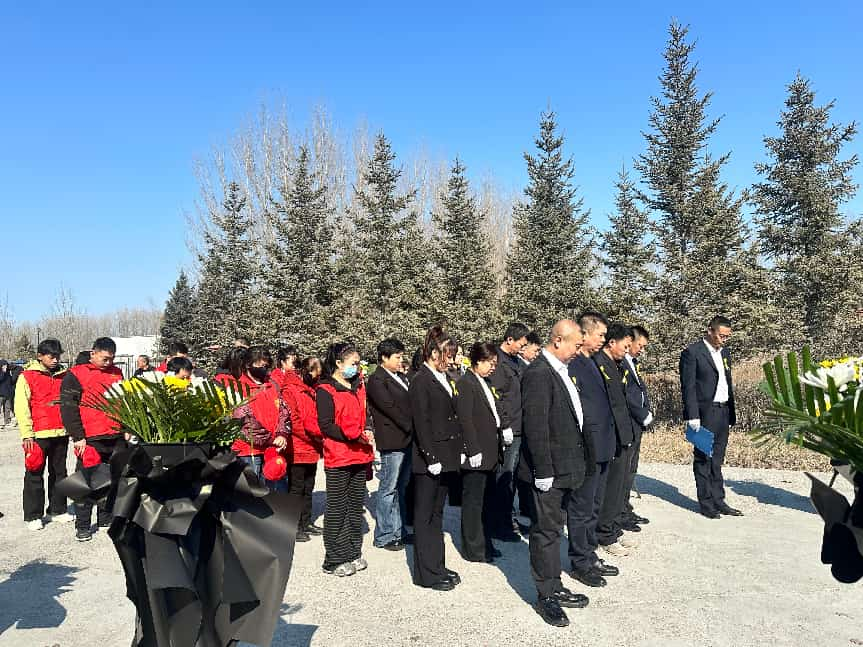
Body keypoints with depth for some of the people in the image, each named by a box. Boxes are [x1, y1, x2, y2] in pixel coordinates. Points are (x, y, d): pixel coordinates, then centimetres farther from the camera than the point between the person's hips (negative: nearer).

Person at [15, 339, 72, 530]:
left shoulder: (63, 376, 9)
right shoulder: (27, 376, -3)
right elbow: (21, 407, -7)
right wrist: (27, 434, -11)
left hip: (61, 433, 5)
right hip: (38, 435, -4)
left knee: (59, 472, 12)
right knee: (35, 475, 3)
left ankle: (57, 510, 23)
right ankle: (33, 516, 12)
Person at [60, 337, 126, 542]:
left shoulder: (117, 373, 13)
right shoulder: (75, 375, -4)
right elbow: (68, 407, -8)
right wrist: (78, 437, -11)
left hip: (116, 438, 5)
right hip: (90, 439, -5)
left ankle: (106, 518, 26)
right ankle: (82, 525, 12)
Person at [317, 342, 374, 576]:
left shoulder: (359, 386, 15)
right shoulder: (326, 390, -9)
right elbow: (326, 426, -15)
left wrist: (368, 436, 7)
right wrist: (356, 436, -19)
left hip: (360, 456, 7)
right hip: (337, 458, -7)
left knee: (356, 506, 13)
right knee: (337, 509, 1)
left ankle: (353, 553, 24)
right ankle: (335, 560, 11)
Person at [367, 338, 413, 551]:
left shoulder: (400, 377, 16)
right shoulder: (377, 380, -8)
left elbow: (409, 404, 14)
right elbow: (391, 408, -14)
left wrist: (414, 431, 2)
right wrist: (411, 428, -12)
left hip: (407, 440, 8)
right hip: (392, 442, -8)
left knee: (401, 488, 14)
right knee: (389, 490, 0)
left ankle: (398, 532, 24)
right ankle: (384, 536, 10)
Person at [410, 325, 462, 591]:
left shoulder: (444, 379, 13)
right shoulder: (421, 381, -12)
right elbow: (422, 423, -16)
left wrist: (456, 452, 10)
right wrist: (431, 458, -18)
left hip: (446, 457, 8)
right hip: (430, 460, -8)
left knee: (436, 514, 17)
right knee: (425, 516, 3)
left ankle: (437, 566, 27)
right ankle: (426, 574, 12)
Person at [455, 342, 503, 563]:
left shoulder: (484, 383, 16)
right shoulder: (465, 383, -13)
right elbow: (465, 420, -18)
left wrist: (498, 444, 16)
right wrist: (474, 451, -20)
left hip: (489, 453, 9)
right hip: (476, 454, -9)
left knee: (487, 501, 17)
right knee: (473, 502, 1)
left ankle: (485, 544, 28)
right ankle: (473, 549, 11)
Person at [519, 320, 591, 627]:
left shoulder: (561, 371, 10)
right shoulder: (538, 374, -19)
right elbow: (535, 426, -22)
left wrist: (577, 463, 15)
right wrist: (543, 471, -21)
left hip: (565, 467, 9)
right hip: (549, 470, -9)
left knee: (553, 529, 18)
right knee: (547, 530, 2)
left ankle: (554, 587, 30)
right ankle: (545, 596, 15)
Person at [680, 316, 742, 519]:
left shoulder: (724, 352, 16)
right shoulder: (692, 352, -8)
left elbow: (728, 383, 20)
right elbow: (688, 386, -12)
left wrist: (731, 413, 14)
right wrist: (693, 416, -18)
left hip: (723, 412, 7)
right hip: (704, 413, -7)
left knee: (717, 460, 12)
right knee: (703, 459, 1)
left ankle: (718, 501, 19)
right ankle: (706, 504, 8)